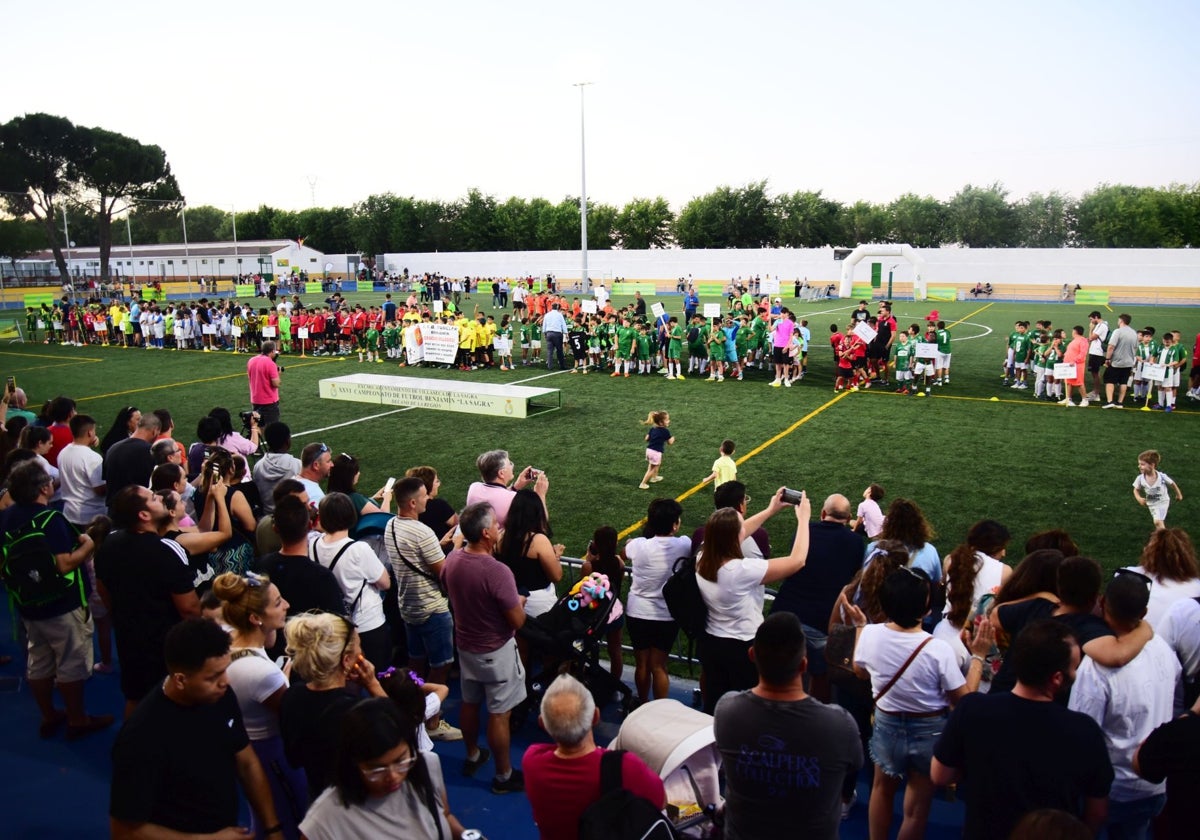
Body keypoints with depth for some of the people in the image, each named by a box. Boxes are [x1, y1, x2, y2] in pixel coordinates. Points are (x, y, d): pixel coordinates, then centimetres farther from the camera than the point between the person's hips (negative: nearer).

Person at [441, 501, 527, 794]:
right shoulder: (497, 572, -33)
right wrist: (518, 602, -3)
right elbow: (517, 621, -23)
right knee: (499, 715, 9)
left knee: (470, 703, 25)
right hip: (496, 651, -7)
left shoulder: (452, 559, -10)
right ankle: (504, 776, 24)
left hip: (465, 645, 7)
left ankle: (472, 756, 45)